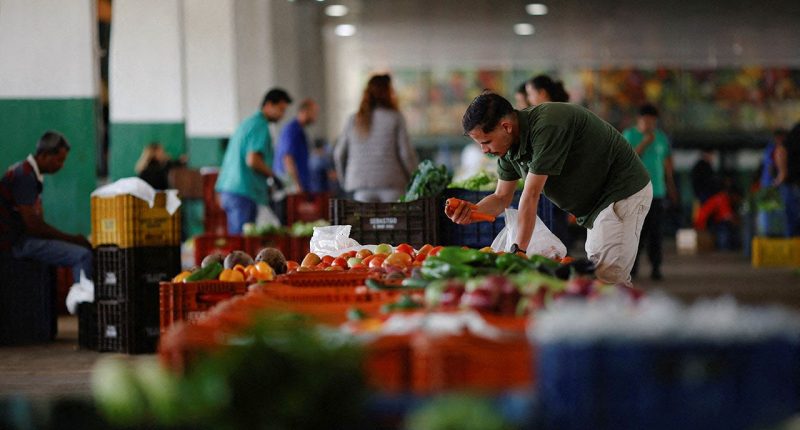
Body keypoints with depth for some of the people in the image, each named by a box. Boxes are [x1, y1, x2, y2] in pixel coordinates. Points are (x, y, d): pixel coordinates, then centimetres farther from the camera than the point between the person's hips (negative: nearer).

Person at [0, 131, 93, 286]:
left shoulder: (31, 174, 14)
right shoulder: (24, 176, -17)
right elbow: (33, 225, -21)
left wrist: (73, 238, 4)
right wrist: (72, 238, -12)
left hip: (24, 237, 10)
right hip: (17, 242, -10)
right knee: (83, 256, -20)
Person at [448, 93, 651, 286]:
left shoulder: (548, 126, -30)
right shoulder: (509, 146, -1)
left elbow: (530, 196, -28)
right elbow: (501, 198, 6)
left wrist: (518, 251, -26)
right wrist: (469, 213, -16)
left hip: (623, 192, -10)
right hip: (597, 204, 10)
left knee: (607, 282, -18)